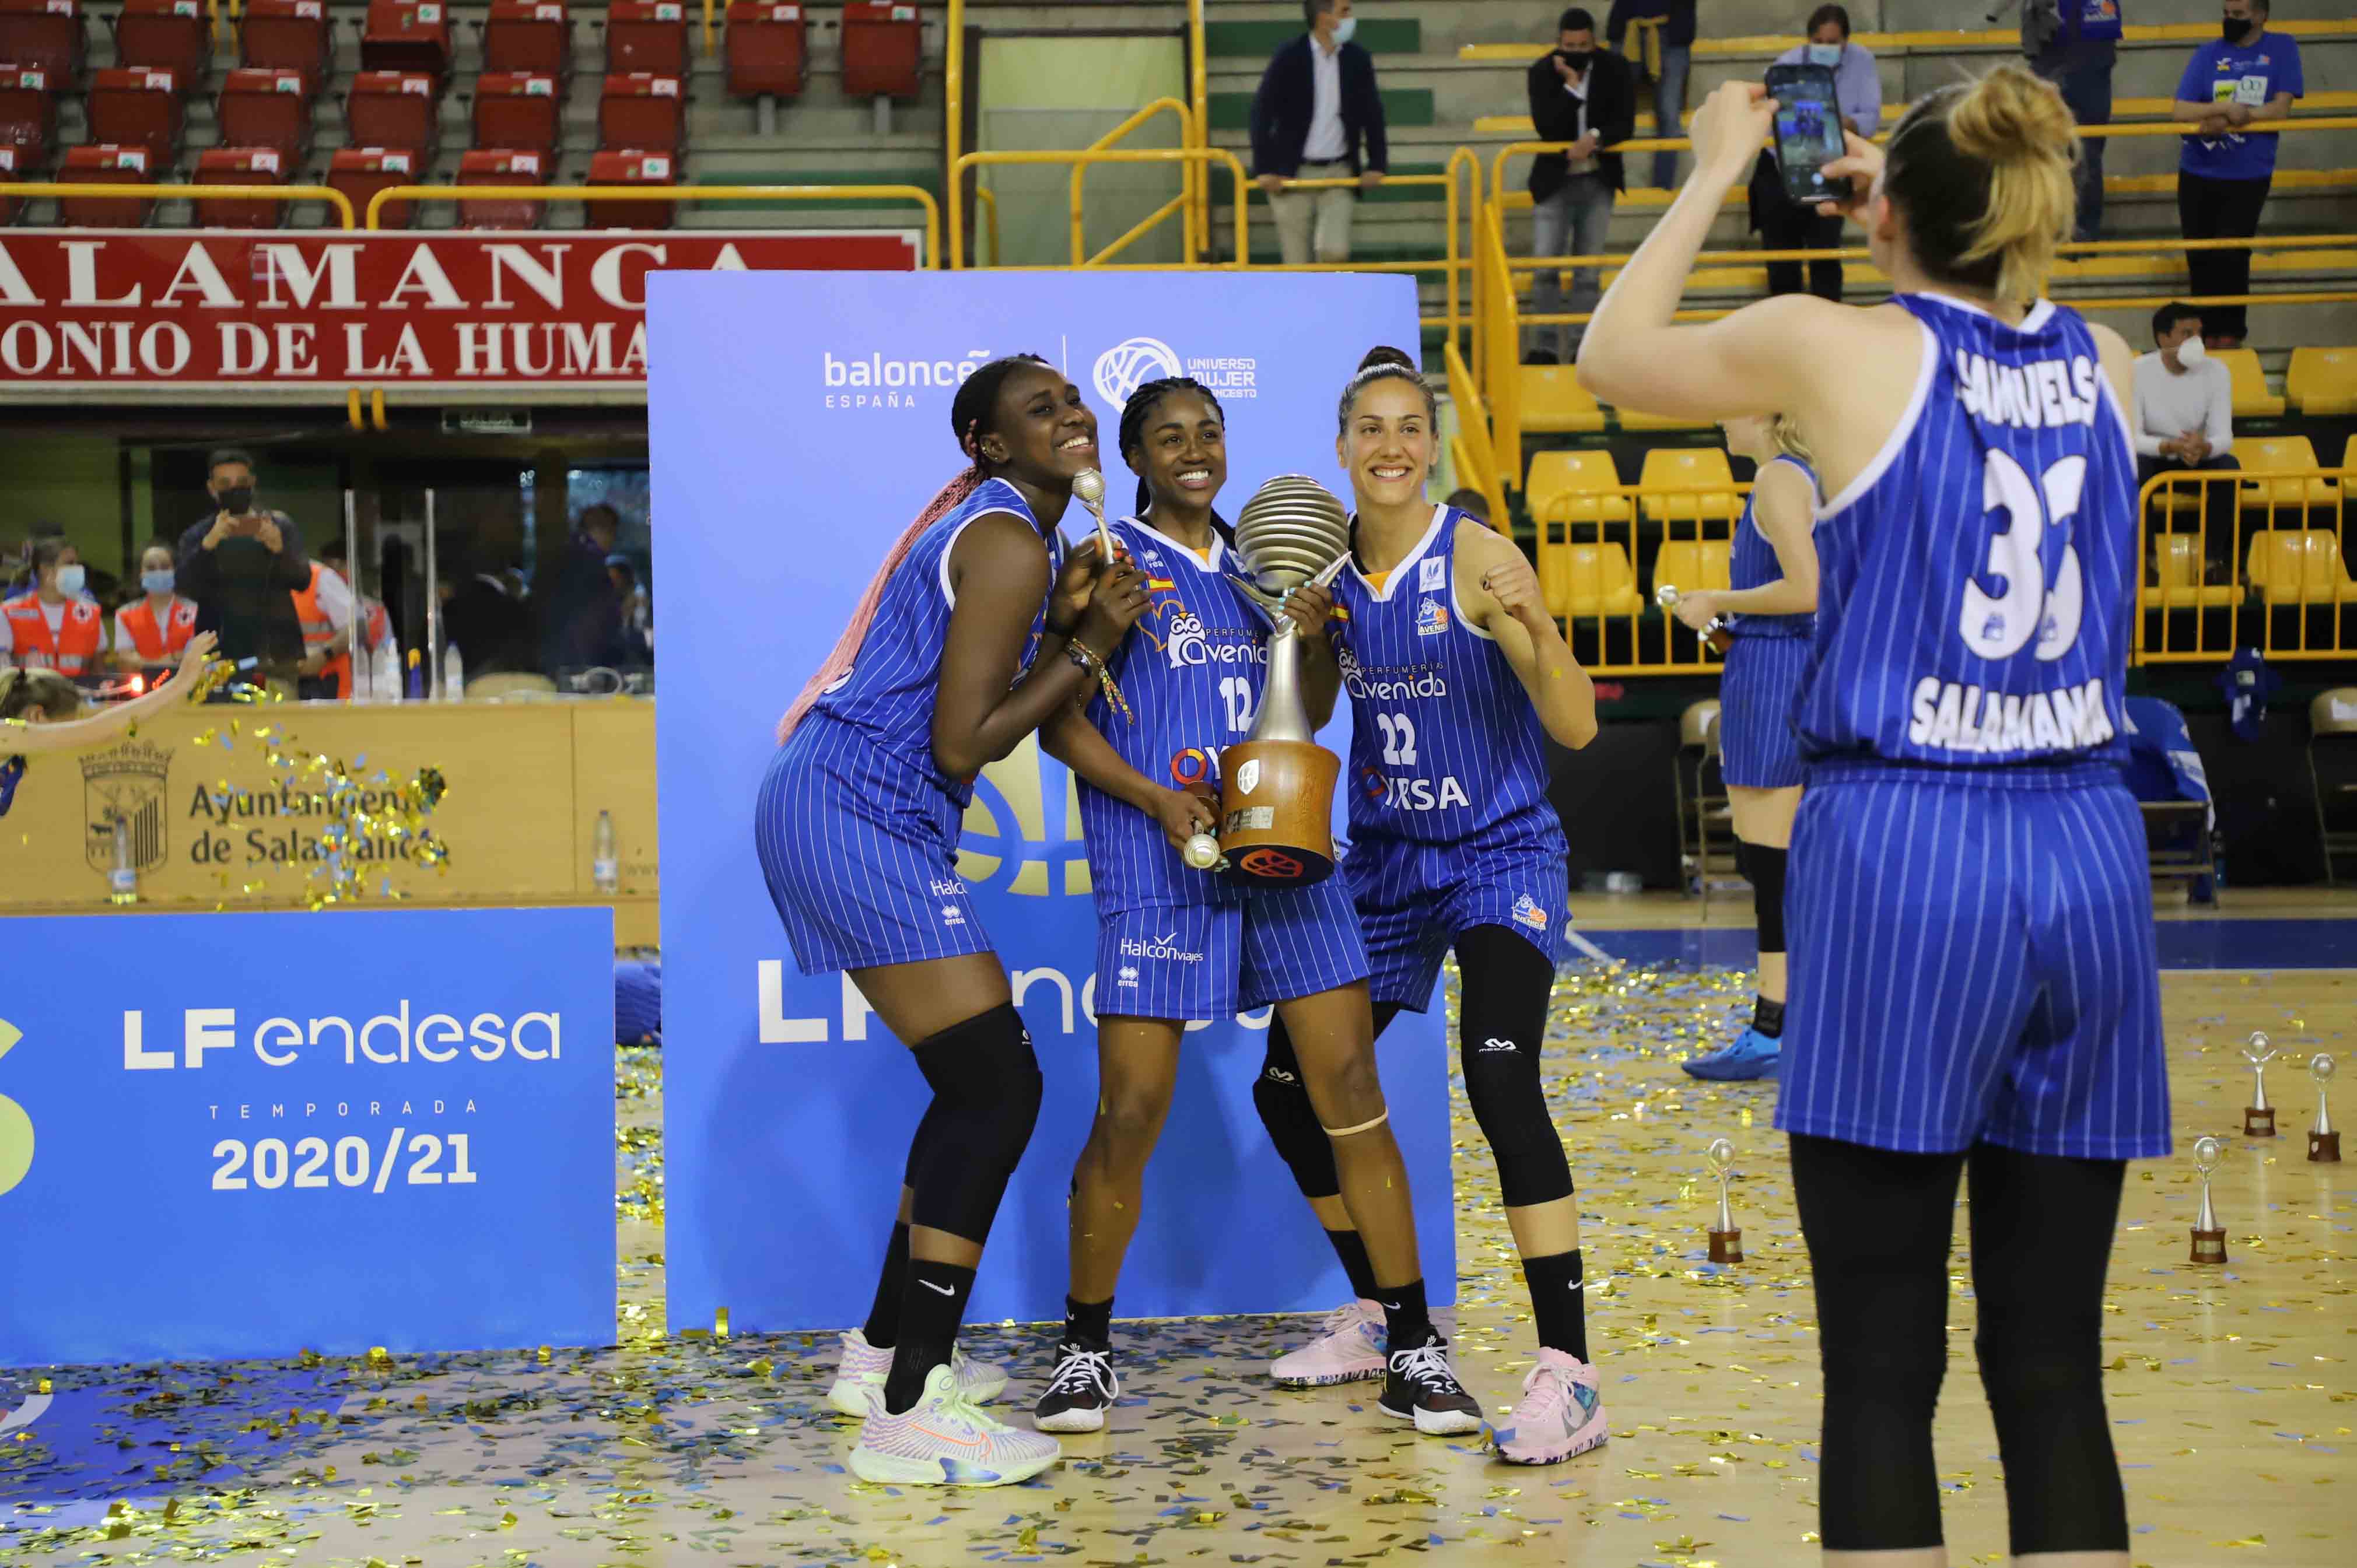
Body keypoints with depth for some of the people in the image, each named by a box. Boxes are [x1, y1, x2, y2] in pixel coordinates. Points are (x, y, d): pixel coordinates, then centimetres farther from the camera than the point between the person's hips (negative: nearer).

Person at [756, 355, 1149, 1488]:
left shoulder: (994, 524, 19)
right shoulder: (1009, 544, -13)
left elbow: (1008, 707, 16)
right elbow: (964, 745, -18)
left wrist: (1067, 627, 1)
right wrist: (1089, 647, -10)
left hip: (835, 810, 10)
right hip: (857, 814, -10)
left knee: (978, 1087, 16)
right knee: (996, 1087, -12)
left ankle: (884, 1353, 26)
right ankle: (908, 1419, -13)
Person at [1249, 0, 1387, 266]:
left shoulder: (1358, 60, 1)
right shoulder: (1288, 59, -8)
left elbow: (1372, 114, 8)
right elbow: (1262, 113, -8)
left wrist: (1376, 165, 1)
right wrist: (1265, 169, -14)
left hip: (1338, 172, 2)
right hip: (1293, 173, -2)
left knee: (1335, 251, -14)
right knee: (1298, 263, 0)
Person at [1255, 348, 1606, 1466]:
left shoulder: (1476, 558, -14)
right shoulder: (1329, 563, 2)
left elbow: (1576, 728, -18)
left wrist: (1533, 627, -36)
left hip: (1500, 855, -6)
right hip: (1384, 859, 7)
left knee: (1499, 1079, -27)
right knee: (1289, 1084, 7)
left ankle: (1567, 1375, -24)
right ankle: (1378, 1320, 28)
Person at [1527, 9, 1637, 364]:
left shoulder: (1615, 68, -2)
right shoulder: (1542, 71, -7)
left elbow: (1625, 123, -6)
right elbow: (1546, 127, -16)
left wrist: (1595, 138, -23)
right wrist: (1571, 85, -22)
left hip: (1598, 182, 1)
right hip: (1554, 181, -1)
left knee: (1588, 273, 5)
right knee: (1544, 268, -7)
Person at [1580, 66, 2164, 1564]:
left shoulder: (1841, 347, -3)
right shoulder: (2105, 364, 9)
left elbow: (1612, 355, 15)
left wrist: (1716, 176, 25)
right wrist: (1948, 215, 36)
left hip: (1899, 855, -4)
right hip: (2088, 861, 5)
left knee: (1884, 1377, 1)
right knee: (2055, 1371, 9)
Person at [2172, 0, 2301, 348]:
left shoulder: (2282, 48, 0)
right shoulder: (2208, 54, 3)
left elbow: (2280, 110, -8)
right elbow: (2182, 112, -6)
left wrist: (2224, 120, -16)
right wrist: (2228, 108, -22)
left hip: (2249, 176, -2)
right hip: (2197, 174, 2)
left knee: (2230, 255, -9)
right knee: (2200, 257, 5)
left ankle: (2230, 333, 6)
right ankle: (2208, 330, 20)